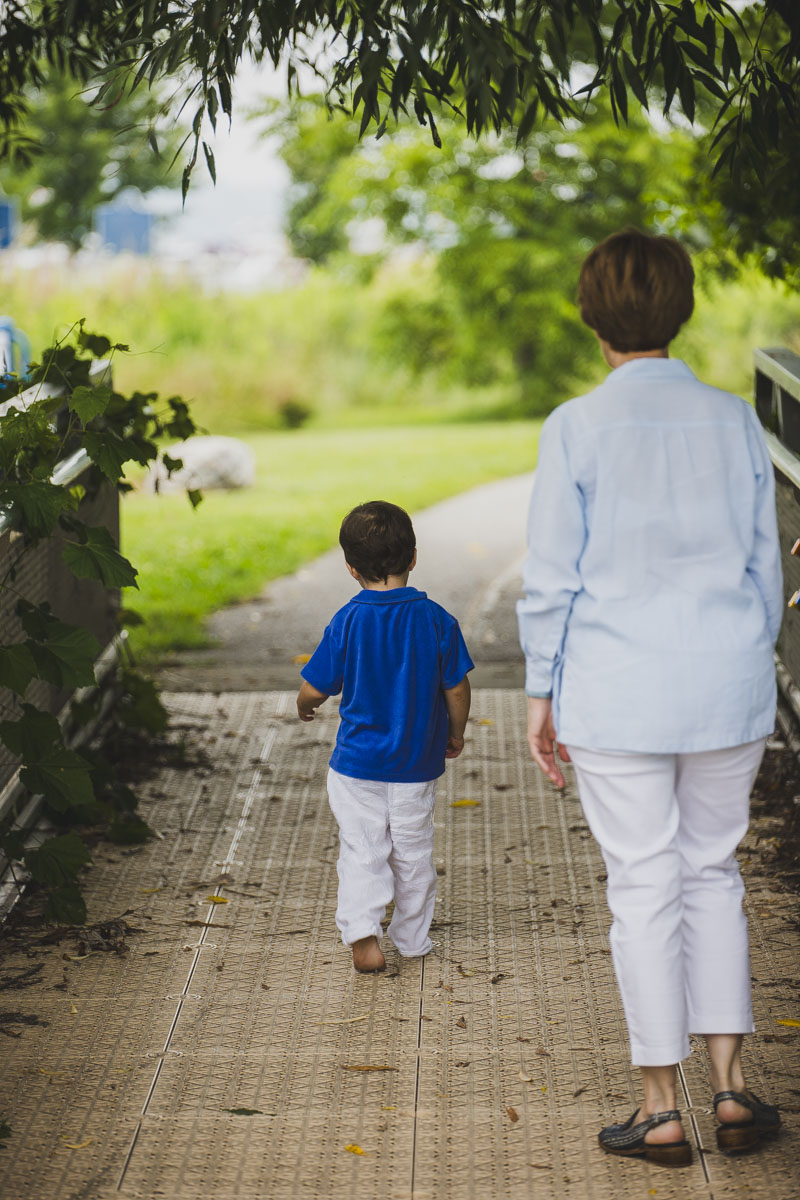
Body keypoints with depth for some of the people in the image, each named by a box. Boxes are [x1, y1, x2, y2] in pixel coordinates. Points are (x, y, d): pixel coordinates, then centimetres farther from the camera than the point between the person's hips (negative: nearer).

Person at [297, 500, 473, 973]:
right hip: (418, 763, 1)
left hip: (358, 764, -1)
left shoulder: (347, 622, -11)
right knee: (414, 854, 14)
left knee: (362, 853, 7)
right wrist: (456, 734, 13)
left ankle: (364, 934, -8)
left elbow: (314, 690, -7)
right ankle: (412, 940, 23)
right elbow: (457, 688, -4)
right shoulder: (436, 620, -9)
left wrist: (306, 707, 16)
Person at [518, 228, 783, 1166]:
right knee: (712, 875, 16)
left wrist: (541, 692, 1)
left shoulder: (578, 428, -9)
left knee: (643, 886, 5)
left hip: (616, 694, -3)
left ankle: (660, 1107, 13)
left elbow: (552, 576, -8)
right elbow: (762, 567, 8)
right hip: (726, 688, 3)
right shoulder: (734, 422, 2)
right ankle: (729, 1085, 15)